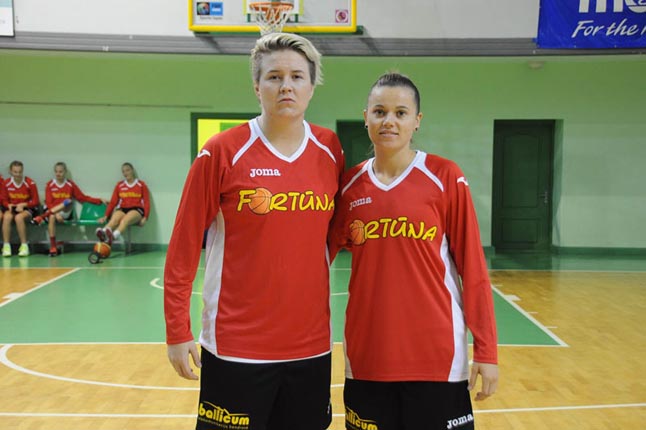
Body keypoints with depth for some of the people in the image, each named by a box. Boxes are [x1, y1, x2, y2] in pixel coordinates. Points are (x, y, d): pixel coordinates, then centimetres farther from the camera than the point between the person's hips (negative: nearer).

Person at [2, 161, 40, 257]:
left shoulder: (30, 183, -10)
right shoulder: (6, 183, -2)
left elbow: (35, 202, -5)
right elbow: (5, 201, 9)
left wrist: (23, 205, -16)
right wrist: (9, 205, -13)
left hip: (27, 209, -3)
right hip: (12, 208, 3)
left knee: (19, 217, -35)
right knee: (7, 217, -31)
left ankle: (24, 246, -26)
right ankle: (6, 246, -28)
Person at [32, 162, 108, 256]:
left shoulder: (71, 184, 6)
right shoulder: (49, 185, 2)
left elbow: (83, 198, 7)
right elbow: (49, 203, -6)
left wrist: (99, 200, -4)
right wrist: (56, 213, -25)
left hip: (65, 212, 1)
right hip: (52, 211, -1)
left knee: (68, 202, -29)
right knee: (52, 217, -35)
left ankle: (43, 217, -29)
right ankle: (53, 247, -32)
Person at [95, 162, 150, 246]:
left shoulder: (141, 185, 11)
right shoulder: (119, 185, 18)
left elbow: (146, 202, 6)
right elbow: (113, 202, 14)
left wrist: (145, 217, -8)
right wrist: (106, 216, 4)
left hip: (137, 210, -2)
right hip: (122, 209, 2)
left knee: (125, 220, -38)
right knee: (114, 219, -35)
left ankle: (113, 236, -68)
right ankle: (104, 234, -67)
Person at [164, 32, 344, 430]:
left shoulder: (331, 151, 2)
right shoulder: (222, 152, -9)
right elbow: (184, 245, -6)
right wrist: (177, 330, -6)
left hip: (312, 345, 4)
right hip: (236, 347, -3)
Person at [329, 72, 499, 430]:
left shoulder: (445, 177, -6)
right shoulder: (349, 184, 4)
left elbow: (472, 267, -6)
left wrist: (486, 350, -8)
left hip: (435, 354, -3)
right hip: (367, 354, 3)